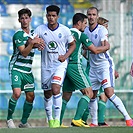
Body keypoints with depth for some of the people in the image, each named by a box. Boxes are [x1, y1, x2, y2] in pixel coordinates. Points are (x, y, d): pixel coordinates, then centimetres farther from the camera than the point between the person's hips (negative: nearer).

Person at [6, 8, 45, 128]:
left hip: (28, 70, 7)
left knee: (30, 96, 3)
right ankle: (9, 118, -5)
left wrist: (39, 43, -2)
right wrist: (32, 43, -30)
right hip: (16, 68, -7)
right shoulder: (18, 35, -11)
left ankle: (24, 122, 15)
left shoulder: (33, 33, 10)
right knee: (17, 93, -22)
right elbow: (24, 52, -17)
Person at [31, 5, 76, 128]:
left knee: (56, 89, -22)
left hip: (60, 64, -3)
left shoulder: (65, 30, -5)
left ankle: (57, 119, -17)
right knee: (47, 94, 9)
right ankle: (50, 119, 28)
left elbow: (72, 44, 7)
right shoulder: (40, 29, -3)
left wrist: (65, 56, -9)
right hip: (46, 66, 3)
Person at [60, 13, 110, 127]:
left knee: (66, 96, 13)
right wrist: (106, 47, 12)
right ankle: (77, 119, -17)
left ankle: (58, 122, 9)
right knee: (88, 93, -5)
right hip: (75, 66, -8)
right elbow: (95, 50, -6)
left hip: (64, 66, 8)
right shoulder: (81, 35, -6)